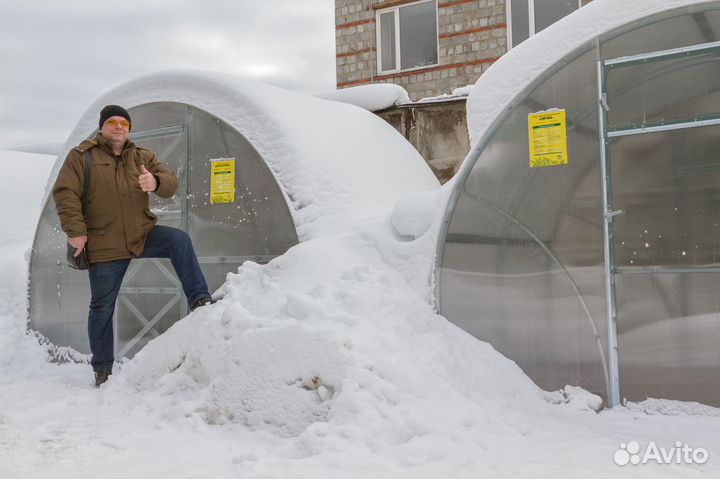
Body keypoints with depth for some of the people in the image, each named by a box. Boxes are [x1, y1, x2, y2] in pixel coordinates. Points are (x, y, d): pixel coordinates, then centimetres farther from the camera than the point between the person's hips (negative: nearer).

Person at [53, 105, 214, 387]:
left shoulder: (142, 158, 9)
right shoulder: (81, 156, 1)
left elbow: (171, 184, -3)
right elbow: (65, 194, -7)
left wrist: (155, 182, -27)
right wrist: (75, 230, -18)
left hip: (144, 235, 2)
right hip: (104, 245, -2)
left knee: (179, 240, -26)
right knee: (102, 307, 4)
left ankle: (199, 301, -23)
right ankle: (102, 369, 18)